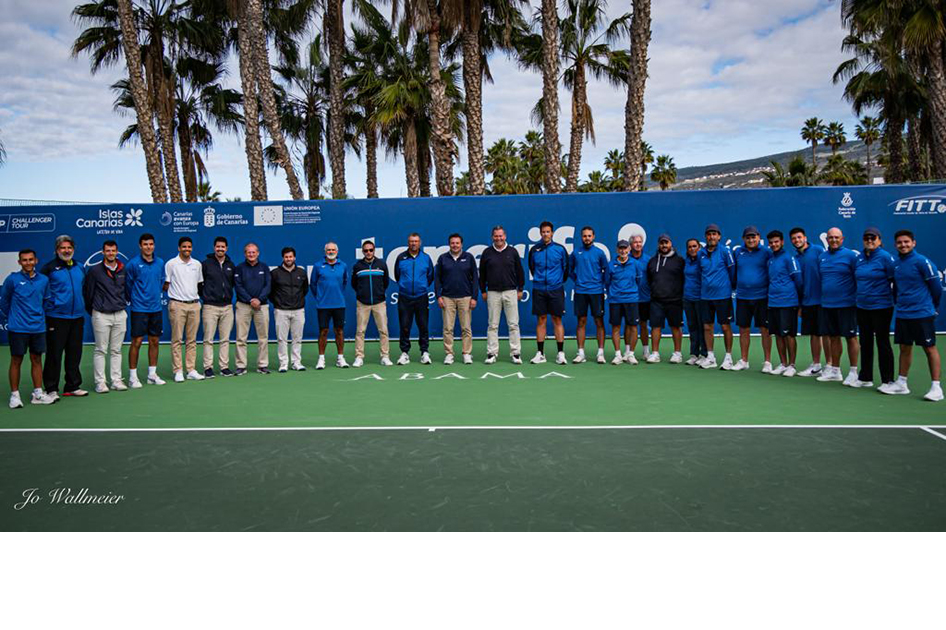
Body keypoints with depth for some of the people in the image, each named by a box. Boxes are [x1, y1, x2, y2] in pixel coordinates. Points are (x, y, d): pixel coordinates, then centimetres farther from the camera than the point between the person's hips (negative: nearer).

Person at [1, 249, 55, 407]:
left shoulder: (44, 280, 4)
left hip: (38, 328, 3)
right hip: (18, 329, -3)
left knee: (37, 359, 9)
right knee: (16, 361, 4)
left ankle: (38, 394, 16)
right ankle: (14, 395, 11)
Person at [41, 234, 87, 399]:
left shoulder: (79, 268, 12)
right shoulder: (49, 268, -5)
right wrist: (48, 304, -8)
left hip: (77, 317, 5)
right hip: (56, 318, -5)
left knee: (74, 353, 11)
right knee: (54, 354, -1)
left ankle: (73, 386, 20)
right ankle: (51, 389, 8)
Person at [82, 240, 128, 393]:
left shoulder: (124, 270, 7)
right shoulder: (94, 270, -3)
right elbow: (87, 291, 3)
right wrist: (90, 310, 8)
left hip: (120, 314, 3)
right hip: (101, 315, -3)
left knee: (116, 350, 8)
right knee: (100, 350, 0)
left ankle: (116, 380, 12)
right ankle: (100, 382, 4)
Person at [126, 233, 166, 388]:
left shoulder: (160, 263, 6)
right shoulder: (133, 264, -8)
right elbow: (128, 285, 0)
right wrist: (134, 300, 7)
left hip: (156, 308, 5)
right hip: (139, 309, -5)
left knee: (154, 341, 9)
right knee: (137, 342, -3)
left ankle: (152, 375, 19)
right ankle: (132, 376, 5)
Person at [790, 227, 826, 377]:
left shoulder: (818, 250, -5)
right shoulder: (795, 257, 10)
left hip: (821, 299, -5)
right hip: (806, 301, 5)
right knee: (813, 334, 11)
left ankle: (829, 365, 8)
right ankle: (816, 365, 20)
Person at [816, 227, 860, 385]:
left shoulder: (850, 255, -7)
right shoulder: (821, 257, 10)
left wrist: (858, 299, -8)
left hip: (846, 304, -5)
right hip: (827, 305, 5)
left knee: (851, 337, 0)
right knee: (833, 337, 12)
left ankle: (853, 372, 7)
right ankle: (834, 371, 22)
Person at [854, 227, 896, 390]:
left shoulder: (885, 257, -11)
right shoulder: (859, 258, 7)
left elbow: (895, 279, -10)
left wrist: (893, 298, -6)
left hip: (881, 307, -6)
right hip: (862, 307, 6)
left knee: (883, 343, 1)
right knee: (865, 343, 13)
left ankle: (887, 380, 10)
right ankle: (865, 378, 24)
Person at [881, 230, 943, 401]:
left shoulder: (922, 261, -11)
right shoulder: (895, 264, 8)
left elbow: (936, 286, -6)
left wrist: (933, 307, 5)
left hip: (922, 314, -6)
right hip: (902, 315, 6)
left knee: (930, 348, 0)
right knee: (905, 348, 13)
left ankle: (936, 387, 5)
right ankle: (901, 384, 21)